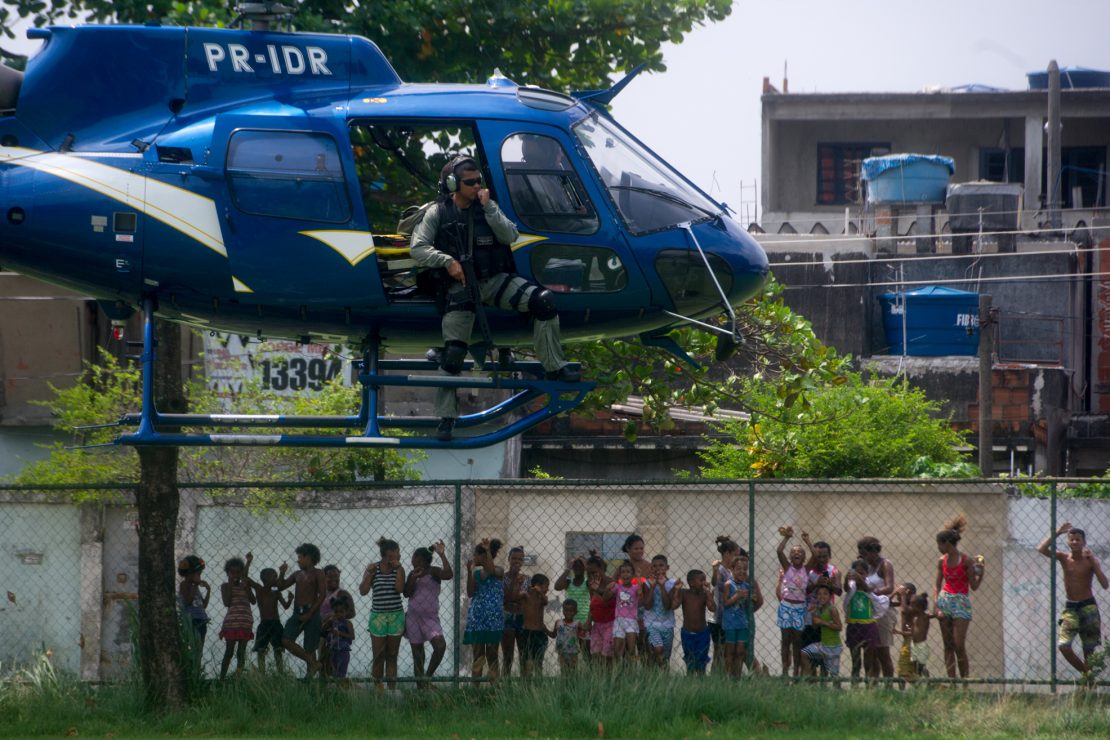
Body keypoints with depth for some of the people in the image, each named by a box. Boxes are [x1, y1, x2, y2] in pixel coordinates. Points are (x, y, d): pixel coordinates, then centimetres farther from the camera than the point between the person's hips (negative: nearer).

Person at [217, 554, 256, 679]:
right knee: (229, 651, -5)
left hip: (246, 623, 4)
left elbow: (253, 601, 6)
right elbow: (227, 602, -8)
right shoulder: (225, 586, 5)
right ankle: (222, 677, -3)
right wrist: (230, 585, -7)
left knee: (241, 651, 2)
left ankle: (239, 676, 2)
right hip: (231, 622, -4)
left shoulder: (244, 585, 15)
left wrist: (246, 588, -4)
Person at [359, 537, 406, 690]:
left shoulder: (398, 569, 3)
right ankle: (377, 687, 5)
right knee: (379, 656, -1)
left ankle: (392, 688, 5)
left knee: (392, 656, 4)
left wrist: (398, 569, -9)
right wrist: (370, 573, -13)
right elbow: (363, 591, -5)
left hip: (396, 616, 1)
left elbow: (400, 588, -12)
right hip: (378, 616, -1)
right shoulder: (373, 568, 0)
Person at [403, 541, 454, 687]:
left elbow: (449, 575, -21)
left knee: (440, 645, -24)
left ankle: (428, 675, -7)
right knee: (417, 653, 5)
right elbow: (407, 593, 3)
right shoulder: (412, 573, 10)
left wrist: (442, 555, -22)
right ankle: (420, 685, 8)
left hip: (430, 617, -4)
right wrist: (413, 579, -10)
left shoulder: (434, 572, -2)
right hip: (413, 616, 4)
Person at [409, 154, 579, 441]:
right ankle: (446, 417, 2)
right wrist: (447, 261, -18)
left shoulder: (487, 207, 7)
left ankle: (554, 367, -14)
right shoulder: (438, 214, 1)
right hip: (461, 286, -2)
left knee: (543, 300, -22)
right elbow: (418, 248, -5)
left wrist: (489, 208, -13)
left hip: (494, 280, 2)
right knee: (452, 352, -10)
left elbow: (510, 236, -5)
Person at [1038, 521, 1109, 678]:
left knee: (1089, 649, 0)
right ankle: (1086, 672, 7)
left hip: (1088, 607, -2)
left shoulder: (1090, 561, -4)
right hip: (1070, 608, 2)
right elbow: (1041, 549, -12)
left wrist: (1093, 561, -20)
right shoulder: (1064, 558, 2)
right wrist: (1057, 533, -12)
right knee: (1063, 646, -12)